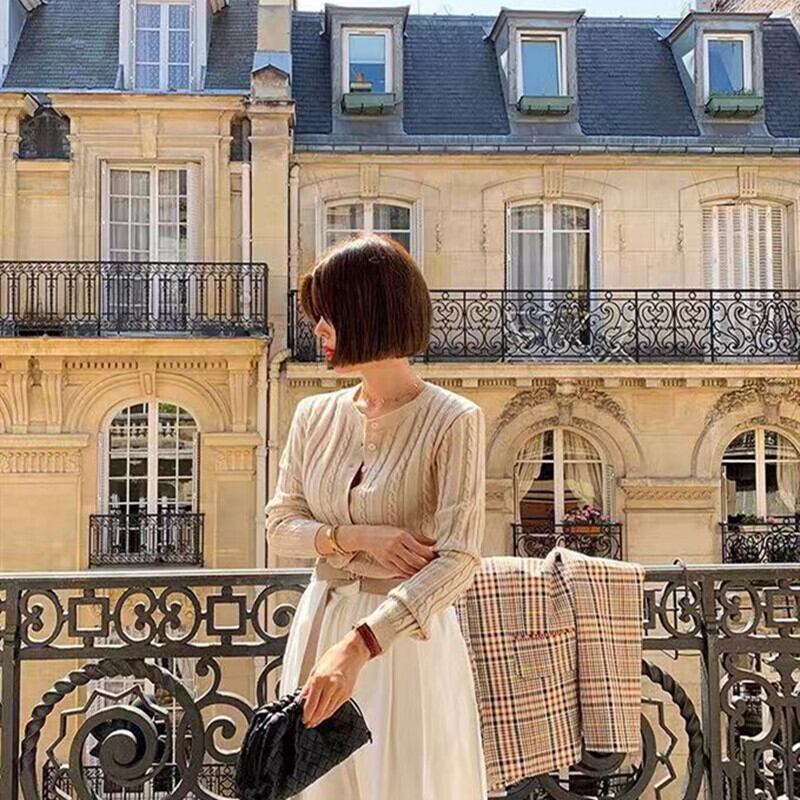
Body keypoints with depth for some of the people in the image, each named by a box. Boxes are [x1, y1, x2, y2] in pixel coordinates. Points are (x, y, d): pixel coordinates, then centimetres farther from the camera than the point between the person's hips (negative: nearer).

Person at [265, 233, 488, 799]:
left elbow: (458, 561, -20)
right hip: (320, 624, 5)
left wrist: (358, 644, -30)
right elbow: (280, 526, 6)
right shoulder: (315, 416, 5)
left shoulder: (453, 421, -13)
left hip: (408, 636, -5)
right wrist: (356, 537, -15)